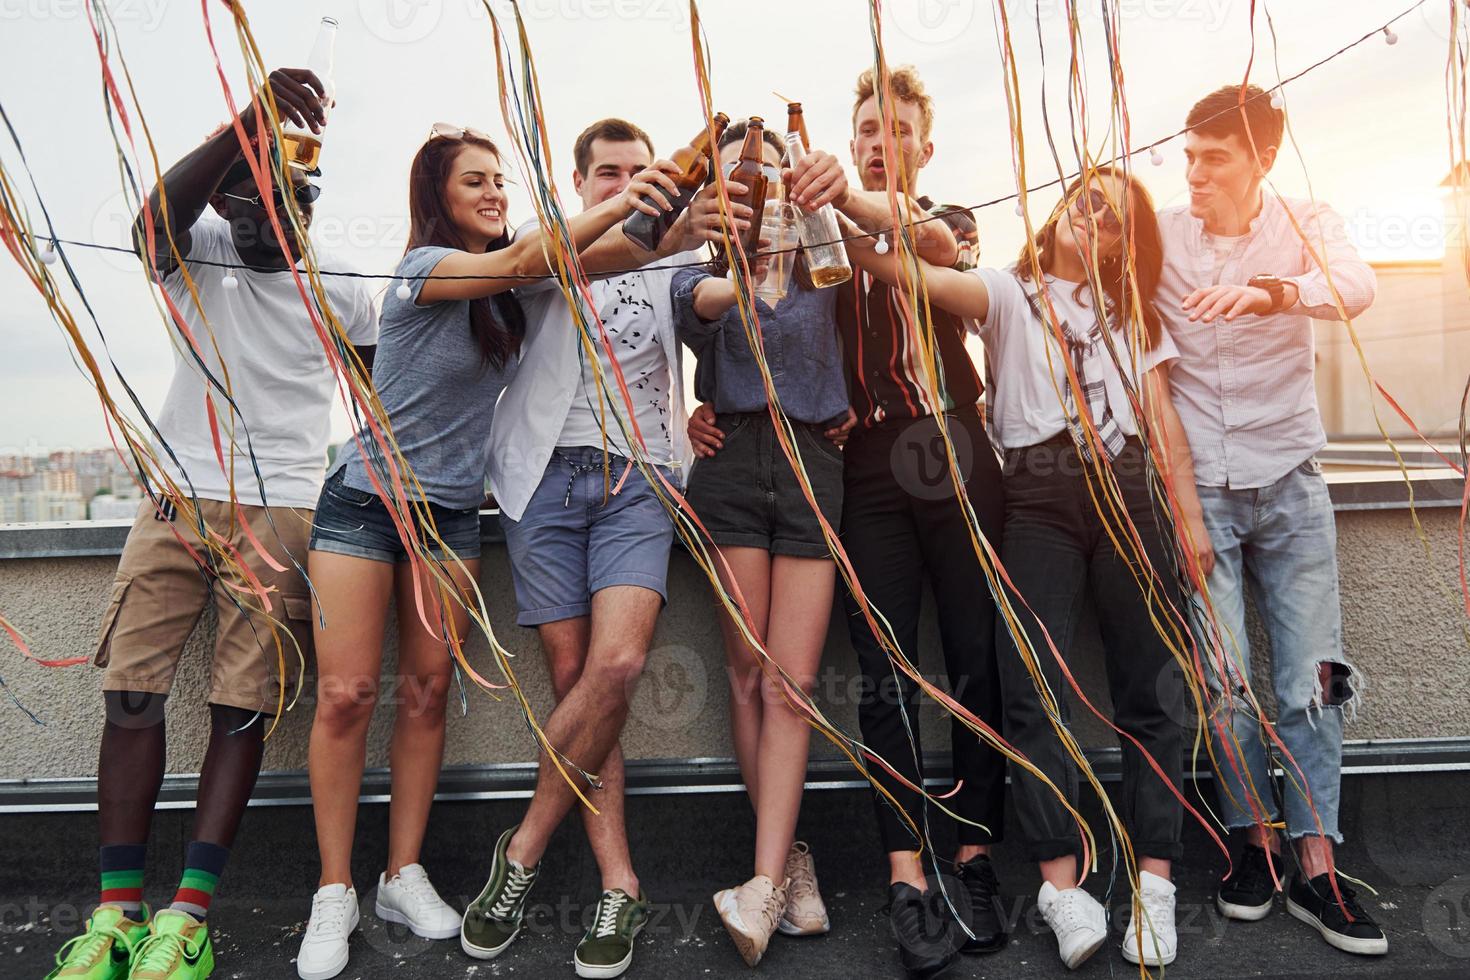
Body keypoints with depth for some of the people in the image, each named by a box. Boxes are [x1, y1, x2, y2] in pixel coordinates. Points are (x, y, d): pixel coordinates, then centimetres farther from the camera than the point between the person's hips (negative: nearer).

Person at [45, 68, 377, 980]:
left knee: (243, 709, -5)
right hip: (179, 501, 2)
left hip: (282, 516, -1)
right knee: (132, 690, -2)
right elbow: (156, 217, -21)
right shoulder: (200, 250, 3)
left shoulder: (343, 293, 3)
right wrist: (252, 121, -35)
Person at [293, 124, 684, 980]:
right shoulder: (424, 268, -12)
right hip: (366, 499, -5)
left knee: (429, 688, 5)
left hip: (453, 511, 5)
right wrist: (620, 203, -35)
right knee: (347, 693, -4)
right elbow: (523, 261, -26)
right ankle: (335, 892, 9)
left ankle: (405, 875, 17)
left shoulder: (505, 293, 6)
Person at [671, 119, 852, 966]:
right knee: (751, 674, -2)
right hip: (733, 461, 0)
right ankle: (792, 861, 10)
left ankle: (765, 884, -6)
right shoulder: (706, 268, 14)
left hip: (815, 463, 0)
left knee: (792, 681, -7)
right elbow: (696, 301, -11)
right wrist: (726, 285, -35)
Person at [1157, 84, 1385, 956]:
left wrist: (1267, 292, -42)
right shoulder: (1160, 235, 0)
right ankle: (1255, 842, 20)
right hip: (1199, 490, 0)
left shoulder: (1306, 226, -1)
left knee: (1314, 679, 1)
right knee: (1226, 681, 2)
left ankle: (1316, 866, 13)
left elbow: (1357, 286, -21)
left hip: (1290, 484, 1)